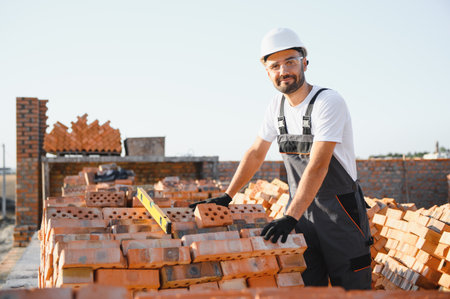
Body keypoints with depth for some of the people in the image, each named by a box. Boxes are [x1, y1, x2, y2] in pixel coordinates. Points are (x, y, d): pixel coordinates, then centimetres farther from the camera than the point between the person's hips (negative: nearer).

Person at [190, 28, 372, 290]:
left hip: (340, 208, -5)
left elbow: (318, 165, -25)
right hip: (301, 207, 5)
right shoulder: (277, 106, 5)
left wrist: (289, 218, -30)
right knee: (306, 286, 5)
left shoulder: (328, 102, -17)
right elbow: (256, 154, 13)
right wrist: (226, 197, 10)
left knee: (350, 288, -1)